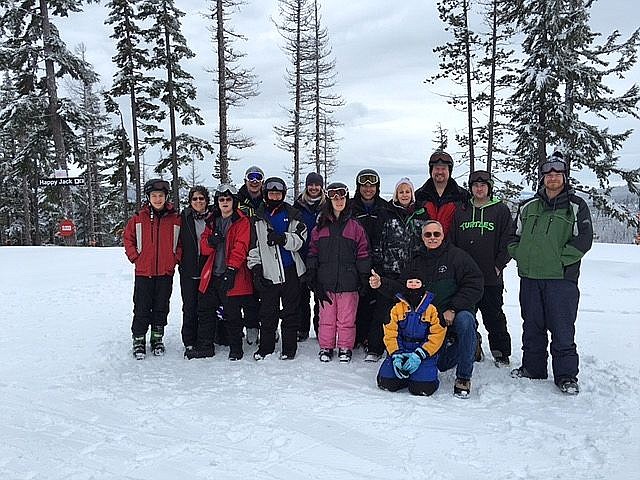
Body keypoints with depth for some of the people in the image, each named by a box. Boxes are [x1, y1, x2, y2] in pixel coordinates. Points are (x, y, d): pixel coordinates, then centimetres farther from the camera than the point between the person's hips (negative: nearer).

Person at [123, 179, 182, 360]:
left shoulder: (175, 219, 0)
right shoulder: (139, 218, 0)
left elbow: (181, 243, 8)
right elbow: (128, 238, 9)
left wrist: (175, 259, -1)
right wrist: (135, 257, 0)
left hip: (166, 272, 1)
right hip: (143, 272, -1)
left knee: (161, 308, 11)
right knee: (142, 309, 3)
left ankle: (157, 339, 25)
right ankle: (139, 341, 16)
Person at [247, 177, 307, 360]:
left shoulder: (293, 215, 6)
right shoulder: (258, 218, 9)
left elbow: (299, 240, -5)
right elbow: (253, 245, 9)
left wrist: (282, 238, -22)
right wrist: (256, 267, 1)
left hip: (290, 271, 0)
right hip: (268, 272, 1)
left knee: (290, 311, 7)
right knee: (267, 312, 6)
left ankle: (289, 348, 17)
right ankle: (265, 347, 20)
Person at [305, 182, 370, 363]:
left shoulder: (355, 227, 2)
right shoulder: (320, 227, 7)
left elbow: (363, 254, 2)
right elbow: (313, 253, 8)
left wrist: (364, 278, -2)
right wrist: (311, 277, 3)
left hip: (348, 281, -1)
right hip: (325, 281, 2)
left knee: (346, 318, 7)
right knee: (327, 317, 9)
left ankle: (345, 348, 22)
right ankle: (326, 347, 23)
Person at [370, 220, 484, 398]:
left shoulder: (457, 256, -5)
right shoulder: (418, 261, 11)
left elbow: (474, 286, -12)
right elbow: (401, 287, 9)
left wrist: (453, 309, -20)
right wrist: (381, 283, -10)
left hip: (458, 313, -4)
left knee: (465, 320, -38)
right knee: (440, 365, -1)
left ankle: (464, 377, -23)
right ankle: (454, 351, 37)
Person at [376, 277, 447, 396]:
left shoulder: (432, 309, 0)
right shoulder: (397, 308, 6)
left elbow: (437, 336, -6)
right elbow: (390, 333, 1)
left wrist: (419, 355, -15)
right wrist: (396, 355, -13)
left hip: (424, 352, -2)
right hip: (400, 351, 2)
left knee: (422, 388, -21)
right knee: (387, 383, -17)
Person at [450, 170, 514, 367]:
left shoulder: (501, 210, 3)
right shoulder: (461, 211, 11)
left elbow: (508, 241, -1)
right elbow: (452, 241, 10)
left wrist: (498, 265, -7)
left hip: (491, 278, -3)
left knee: (494, 317, 4)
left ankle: (501, 353, 17)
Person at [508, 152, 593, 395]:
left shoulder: (576, 206, 3)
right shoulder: (528, 207, 14)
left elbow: (583, 240, -6)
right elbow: (514, 236, 19)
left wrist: (559, 259, -12)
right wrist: (522, 257, 4)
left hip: (562, 278, -4)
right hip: (530, 277, 4)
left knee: (562, 329, -2)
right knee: (532, 327, 12)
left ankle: (566, 376, 9)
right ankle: (532, 367, 25)